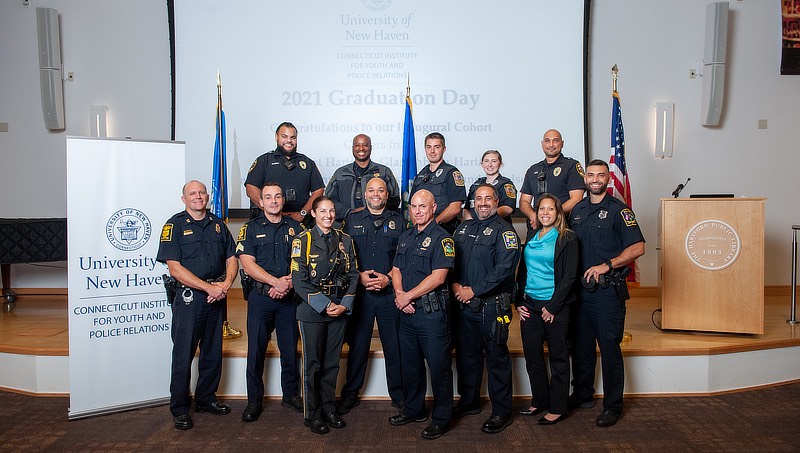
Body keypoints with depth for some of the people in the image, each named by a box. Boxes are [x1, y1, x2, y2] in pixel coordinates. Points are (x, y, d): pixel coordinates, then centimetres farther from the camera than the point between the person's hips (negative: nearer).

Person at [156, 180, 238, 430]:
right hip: (188, 297, -5)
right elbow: (175, 268, -12)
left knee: (213, 352, 13)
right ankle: (179, 409, 13)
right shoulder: (174, 226, -4)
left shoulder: (217, 225, 12)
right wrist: (209, 287, -17)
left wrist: (226, 284, -8)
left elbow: (232, 259, 11)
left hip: (216, 297, 5)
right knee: (183, 355, 1)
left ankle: (206, 398, 30)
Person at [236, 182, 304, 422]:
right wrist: (276, 282, -16)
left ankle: (291, 394, 24)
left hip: (289, 297, 2)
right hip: (260, 297, -1)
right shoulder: (251, 228, 4)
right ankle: (254, 400, 16)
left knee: (290, 348, 9)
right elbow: (248, 264, -6)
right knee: (256, 350, 3)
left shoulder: (295, 227, 10)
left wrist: (288, 283, -13)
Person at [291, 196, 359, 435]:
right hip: (312, 311, -3)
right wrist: (325, 305, -15)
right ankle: (313, 414, 19)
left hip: (340, 310, 4)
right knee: (313, 364, 5)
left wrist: (344, 305, -6)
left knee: (332, 363, 11)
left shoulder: (345, 240, 7)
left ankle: (329, 408, 26)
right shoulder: (303, 241, -5)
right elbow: (299, 281, -11)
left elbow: (353, 276, 6)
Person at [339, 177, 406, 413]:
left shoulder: (398, 221, 8)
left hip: (390, 293, 0)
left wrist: (388, 278, -9)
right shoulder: (353, 220, 11)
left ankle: (399, 394, 18)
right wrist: (359, 275, -8)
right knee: (357, 345, 7)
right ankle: (350, 393, 21)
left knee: (394, 346, 4)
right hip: (360, 293, 1)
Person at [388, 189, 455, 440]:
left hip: (432, 313, -7)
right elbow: (396, 269, 13)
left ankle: (441, 418, 16)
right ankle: (413, 409, 34)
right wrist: (399, 294, -6)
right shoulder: (406, 237, 14)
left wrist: (408, 296, -14)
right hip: (407, 311, 7)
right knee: (410, 363, 17)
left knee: (438, 365, 2)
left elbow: (438, 277, -18)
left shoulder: (441, 238, -10)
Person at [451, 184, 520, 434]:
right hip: (463, 304, 6)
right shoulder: (464, 227, 14)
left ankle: (501, 412, 13)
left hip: (491, 305, -6)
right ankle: (469, 401, 33)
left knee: (496, 358, 2)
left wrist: (474, 290, -17)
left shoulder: (503, 230, -6)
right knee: (466, 354, 16)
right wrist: (455, 284, -5)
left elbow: (505, 268, -17)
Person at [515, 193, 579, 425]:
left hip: (555, 308, -5)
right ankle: (539, 401, 26)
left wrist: (552, 307, -13)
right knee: (532, 356, 10)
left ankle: (557, 408, 16)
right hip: (530, 306, 5)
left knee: (558, 357, 5)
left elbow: (569, 277, -9)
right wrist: (519, 302, 5)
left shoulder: (567, 239, -5)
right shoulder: (531, 239, 12)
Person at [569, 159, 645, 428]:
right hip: (580, 288, 5)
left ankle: (613, 405, 12)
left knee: (610, 348, 0)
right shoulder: (577, 210, 12)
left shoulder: (618, 210, -4)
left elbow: (637, 247, -11)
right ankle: (582, 395, 28)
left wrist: (606, 266, -19)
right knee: (581, 345, 13)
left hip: (608, 290, -5)